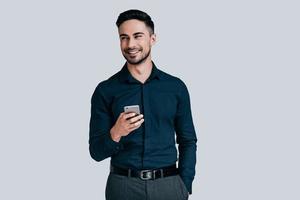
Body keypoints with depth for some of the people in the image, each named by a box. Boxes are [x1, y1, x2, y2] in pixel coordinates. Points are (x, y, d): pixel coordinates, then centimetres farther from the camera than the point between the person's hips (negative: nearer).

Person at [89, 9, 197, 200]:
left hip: (169, 184, 1)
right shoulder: (105, 90, -2)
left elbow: (188, 141, 6)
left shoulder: (176, 87, 2)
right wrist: (115, 134, -21)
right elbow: (97, 152, -1)